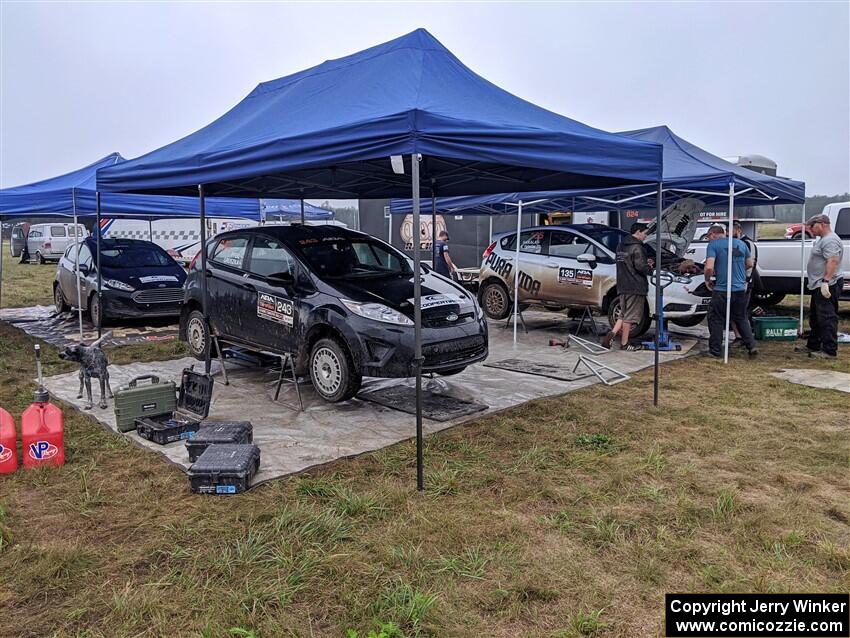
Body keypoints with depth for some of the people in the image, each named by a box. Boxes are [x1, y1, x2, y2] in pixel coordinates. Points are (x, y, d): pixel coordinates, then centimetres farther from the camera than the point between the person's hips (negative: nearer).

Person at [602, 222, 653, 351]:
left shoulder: (621, 246, 14)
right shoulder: (636, 247, -14)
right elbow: (640, 267, -21)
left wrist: (645, 263, 16)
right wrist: (650, 269, 0)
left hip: (622, 286, 8)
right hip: (635, 287, -8)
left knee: (624, 314, 17)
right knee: (630, 316, 0)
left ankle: (612, 333, 0)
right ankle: (624, 343, 6)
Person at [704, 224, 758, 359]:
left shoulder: (713, 245, -8)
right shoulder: (741, 243, 10)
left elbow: (709, 267, -19)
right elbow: (750, 264, 18)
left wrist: (707, 280, -2)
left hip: (722, 290, -5)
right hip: (740, 289, 6)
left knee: (716, 320, 6)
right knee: (741, 319, 20)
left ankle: (715, 351, 10)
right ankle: (751, 346, 14)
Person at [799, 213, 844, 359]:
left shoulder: (830, 240, -15)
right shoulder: (823, 239, 20)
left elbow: (832, 261, -25)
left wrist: (826, 281, -30)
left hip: (827, 286, -12)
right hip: (819, 286, 12)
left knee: (827, 318, -11)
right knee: (815, 318, 19)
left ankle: (829, 351, -9)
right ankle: (813, 346, 29)